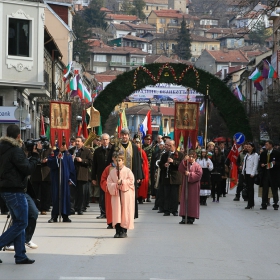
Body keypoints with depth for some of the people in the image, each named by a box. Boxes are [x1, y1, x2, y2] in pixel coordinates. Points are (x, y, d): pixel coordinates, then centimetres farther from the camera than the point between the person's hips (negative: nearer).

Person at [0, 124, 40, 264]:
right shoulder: (15, 150, -17)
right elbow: (27, 169, -17)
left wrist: (31, 154, 11)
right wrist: (35, 154, -10)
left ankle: (20, 255, 13)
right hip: (15, 190, -9)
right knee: (21, 223, -2)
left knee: (18, 222, 13)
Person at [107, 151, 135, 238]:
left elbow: (131, 181, -7)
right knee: (116, 212, -1)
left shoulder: (128, 171, 0)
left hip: (126, 195, -2)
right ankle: (117, 231, 5)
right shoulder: (112, 172, 8)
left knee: (125, 212, -1)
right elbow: (109, 183, 4)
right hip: (115, 195, 2)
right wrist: (115, 185, -13)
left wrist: (122, 182, -16)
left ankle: (124, 231, 7)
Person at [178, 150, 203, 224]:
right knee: (185, 201, 2)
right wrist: (184, 161, -18)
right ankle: (184, 217, 4)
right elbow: (180, 169, -8)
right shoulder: (185, 164, 9)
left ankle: (191, 218, 3)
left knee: (192, 201, -1)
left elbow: (198, 175, -11)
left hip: (193, 186, -4)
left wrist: (190, 174, -18)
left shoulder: (197, 166, -2)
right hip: (186, 185, 4)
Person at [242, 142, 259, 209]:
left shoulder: (255, 155, -6)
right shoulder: (247, 155, 18)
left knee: (250, 188, -8)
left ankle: (250, 204, -7)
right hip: (246, 173, 8)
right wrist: (243, 171, 13)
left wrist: (252, 173, -16)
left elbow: (255, 165, -11)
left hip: (251, 173, -8)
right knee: (248, 188, 8)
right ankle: (251, 203, 14)